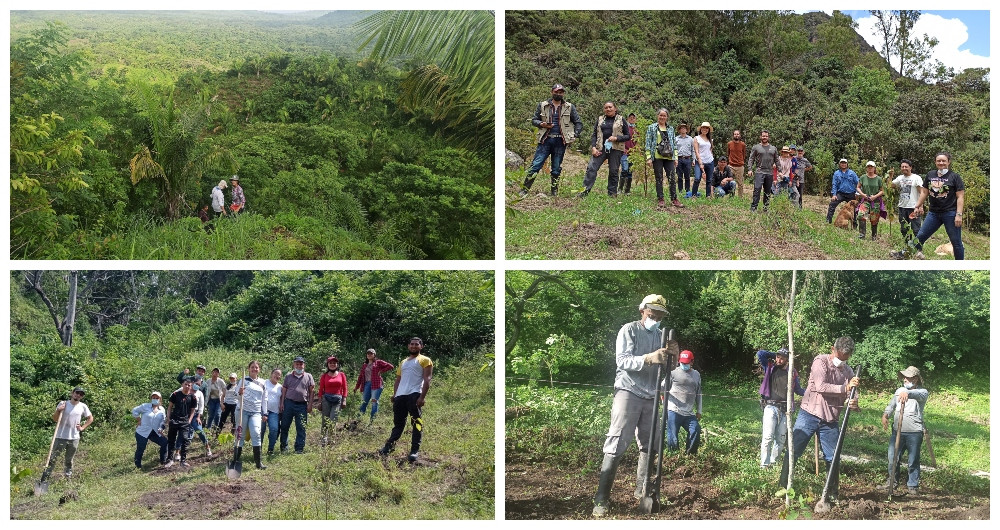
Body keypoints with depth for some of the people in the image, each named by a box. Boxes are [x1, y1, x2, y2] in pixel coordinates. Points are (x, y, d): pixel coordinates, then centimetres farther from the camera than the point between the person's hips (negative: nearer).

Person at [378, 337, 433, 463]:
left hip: (414, 395, -6)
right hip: (400, 395, 6)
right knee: (398, 423, 9)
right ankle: (389, 446, 10)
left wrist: (422, 397, -14)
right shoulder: (403, 362, 27)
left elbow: (427, 380, -4)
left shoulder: (425, 360, 6)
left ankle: (415, 450, -6)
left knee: (416, 422, -6)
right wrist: (395, 394, 11)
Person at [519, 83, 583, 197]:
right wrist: (542, 124, -10)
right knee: (535, 165, -7)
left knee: (556, 169, 6)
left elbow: (578, 123, 11)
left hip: (560, 142, 0)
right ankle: (524, 190, -5)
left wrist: (574, 136, -1)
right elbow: (534, 120, 10)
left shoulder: (569, 107, 8)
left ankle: (554, 193, 14)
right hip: (545, 140, 0)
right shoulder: (542, 105, 8)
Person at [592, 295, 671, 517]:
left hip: (650, 397, 7)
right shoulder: (629, 330, -4)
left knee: (649, 446, 8)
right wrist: (648, 359, -31)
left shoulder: (660, 335, 13)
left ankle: (642, 490, 20)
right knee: (616, 445, -11)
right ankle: (601, 498, -13)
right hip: (628, 393, -6)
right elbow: (622, 360, -16)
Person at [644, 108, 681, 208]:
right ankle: (660, 199, 7)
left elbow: (673, 143, 18)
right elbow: (648, 143, 1)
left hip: (669, 157, 3)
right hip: (657, 157, -3)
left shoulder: (670, 129, 15)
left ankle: (674, 199, 1)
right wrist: (648, 157, -7)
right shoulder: (652, 128, 5)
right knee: (659, 179, 1)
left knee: (672, 178, -3)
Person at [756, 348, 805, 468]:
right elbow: (760, 354, -2)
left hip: (785, 409, 3)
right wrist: (774, 355, 6)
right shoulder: (770, 368, 6)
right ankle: (764, 465, -11)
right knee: (768, 437, -12)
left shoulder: (792, 373, 9)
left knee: (780, 439, 4)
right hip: (771, 407, -3)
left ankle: (773, 463, 13)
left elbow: (798, 390, 21)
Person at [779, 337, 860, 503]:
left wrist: (854, 403, -22)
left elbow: (851, 395, 2)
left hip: (830, 420, 4)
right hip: (809, 414, -4)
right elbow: (821, 387, -20)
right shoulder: (821, 362, -7)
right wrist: (845, 388, -25)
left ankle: (833, 494, 17)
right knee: (793, 451, -3)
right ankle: (782, 486, 6)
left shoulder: (848, 372, 8)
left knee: (833, 458, 5)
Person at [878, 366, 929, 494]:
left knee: (913, 461, 2)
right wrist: (885, 415, -7)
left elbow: (919, 395, -25)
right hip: (897, 431, 5)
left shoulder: (922, 392, -1)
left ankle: (912, 486, 14)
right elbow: (891, 405, 14)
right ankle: (892, 481, 22)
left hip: (914, 432, -5)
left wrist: (908, 393, -47)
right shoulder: (899, 390, 16)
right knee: (893, 458, 6)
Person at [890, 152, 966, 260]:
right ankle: (903, 254, 19)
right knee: (920, 236, 9)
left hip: (950, 214, -4)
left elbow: (960, 197, -8)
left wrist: (959, 215, -15)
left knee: (956, 242, 2)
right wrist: (917, 206, 13)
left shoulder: (955, 177, -4)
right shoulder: (930, 175, 9)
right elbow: (924, 192, 17)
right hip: (934, 213, 4)